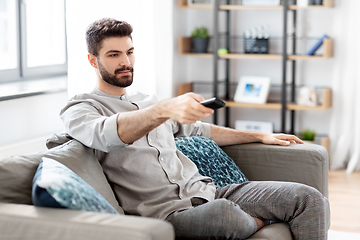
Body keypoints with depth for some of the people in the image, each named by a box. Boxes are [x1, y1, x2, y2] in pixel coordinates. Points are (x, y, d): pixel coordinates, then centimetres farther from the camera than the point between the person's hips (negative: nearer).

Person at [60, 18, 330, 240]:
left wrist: (260, 136, 36)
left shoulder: (148, 101, 26)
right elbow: (106, 134, -22)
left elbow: (199, 129, 38)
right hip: (166, 211, -7)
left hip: (204, 191, 7)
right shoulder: (79, 109, 3)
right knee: (222, 212, -39)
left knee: (308, 199, -10)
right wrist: (165, 109, -39)